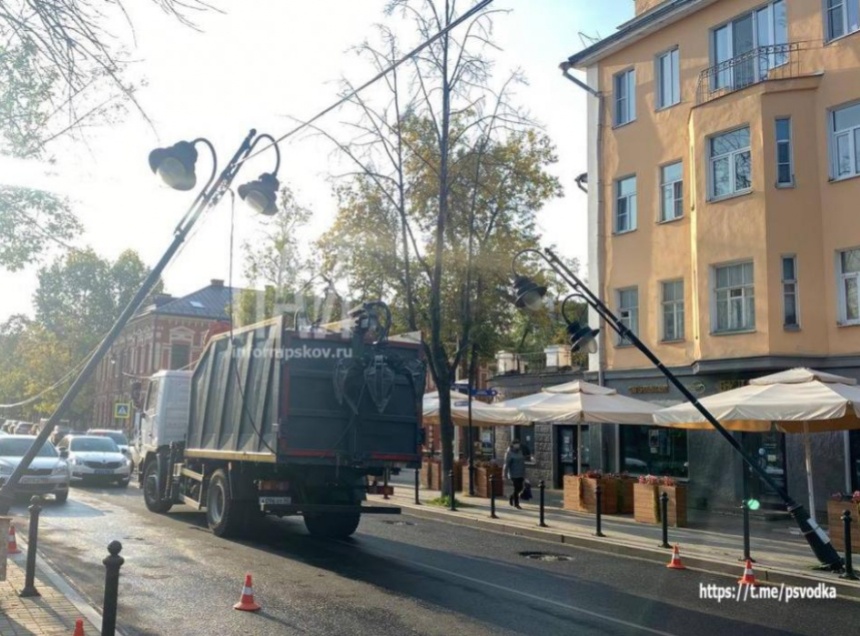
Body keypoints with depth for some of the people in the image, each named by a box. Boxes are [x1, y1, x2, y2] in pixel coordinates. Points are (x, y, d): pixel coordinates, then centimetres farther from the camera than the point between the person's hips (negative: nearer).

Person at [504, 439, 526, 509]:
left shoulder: (520, 452, 8)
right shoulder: (509, 453, -11)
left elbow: (522, 463, 14)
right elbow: (506, 464, -13)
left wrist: (524, 473, 14)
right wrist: (505, 474, -16)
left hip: (520, 473, 6)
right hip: (514, 474, -6)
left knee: (520, 488, 7)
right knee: (516, 488, -6)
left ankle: (511, 497, 30)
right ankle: (516, 503, 6)